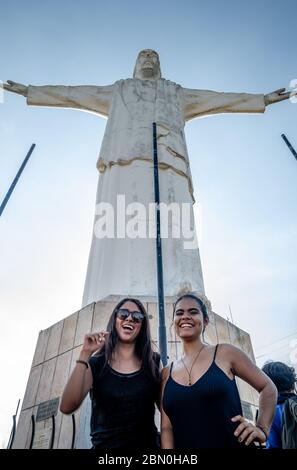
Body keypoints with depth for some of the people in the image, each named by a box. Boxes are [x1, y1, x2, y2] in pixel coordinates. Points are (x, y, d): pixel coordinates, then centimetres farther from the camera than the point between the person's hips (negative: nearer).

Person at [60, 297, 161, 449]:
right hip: (104, 444, -1)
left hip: (147, 444, 1)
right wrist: (85, 354, -22)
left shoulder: (154, 363, -4)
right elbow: (67, 407, -17)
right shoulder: (95, 364, -5)